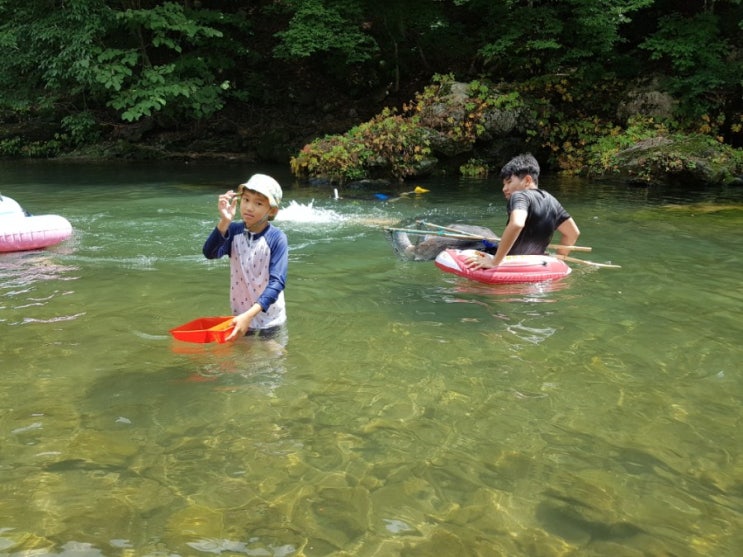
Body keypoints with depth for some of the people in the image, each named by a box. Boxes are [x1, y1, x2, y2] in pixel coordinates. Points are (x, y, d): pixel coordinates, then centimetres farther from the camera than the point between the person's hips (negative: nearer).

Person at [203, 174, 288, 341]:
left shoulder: (277, 238, -18)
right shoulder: (234, 231, -7)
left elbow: (277, 282, -24)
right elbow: (210, 253, -24)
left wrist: (249, 315, -35)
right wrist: (224, 222, -39)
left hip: (269, 319, -3)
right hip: (240, 316, 3)